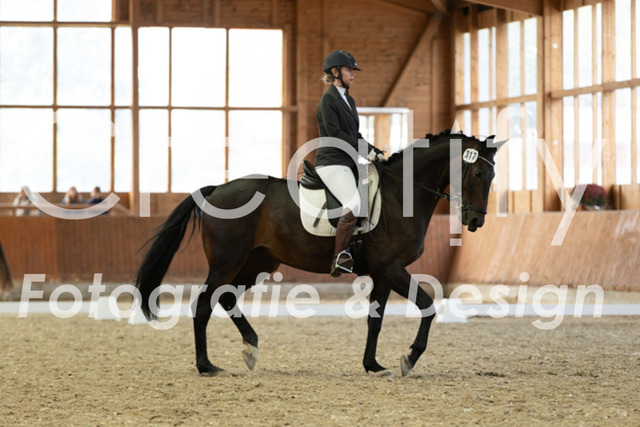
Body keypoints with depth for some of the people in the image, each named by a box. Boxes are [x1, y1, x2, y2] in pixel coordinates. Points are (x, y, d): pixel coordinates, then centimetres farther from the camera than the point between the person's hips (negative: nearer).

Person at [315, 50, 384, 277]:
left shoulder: (349, 100, 20)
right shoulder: (328, 98, -6)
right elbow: (334, 133, -16)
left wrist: (374, 151, 10)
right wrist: (364, 149, -17)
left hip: (346, 163, 9)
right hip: (331, 162, -9)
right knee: (354, 205, -26)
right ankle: (339, 257, -24)